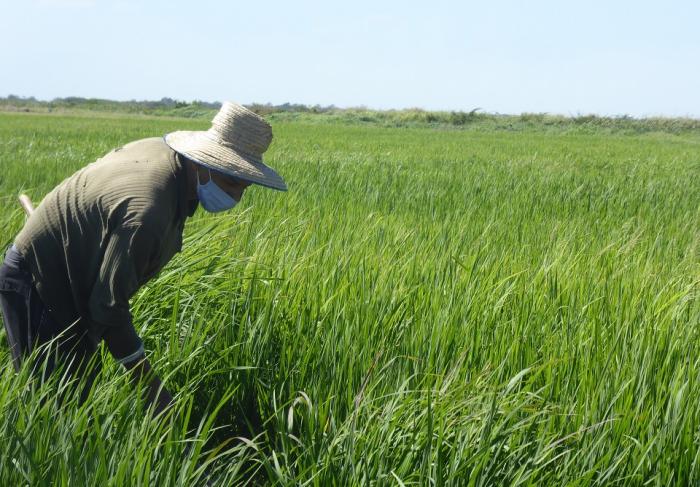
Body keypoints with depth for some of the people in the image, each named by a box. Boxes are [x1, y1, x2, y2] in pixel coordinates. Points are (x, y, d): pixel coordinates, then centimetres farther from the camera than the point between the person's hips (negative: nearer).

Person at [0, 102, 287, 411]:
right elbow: (109, 307, -28)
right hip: (38, 285, -10)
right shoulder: (147, 212, -34)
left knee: (80, 390, 11)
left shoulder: (162, 150, -5)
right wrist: (152, 388, -22)